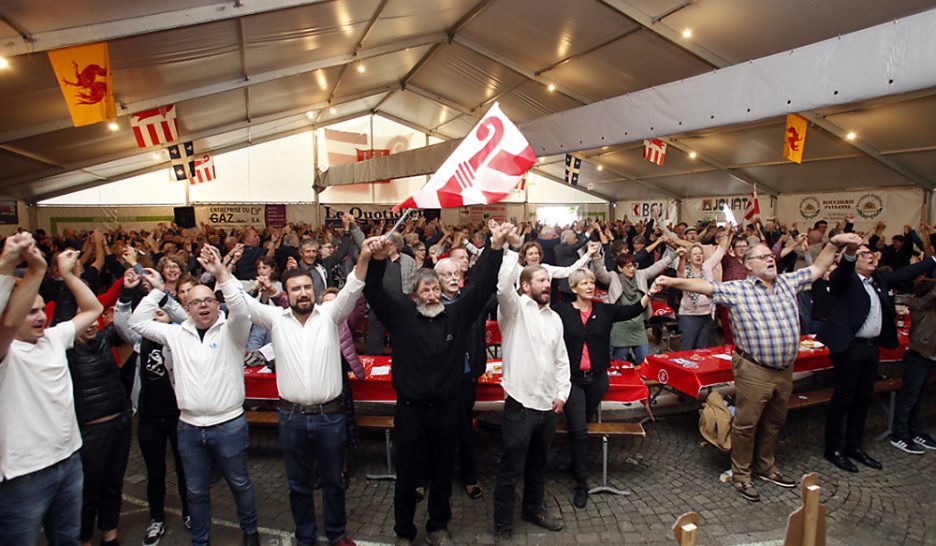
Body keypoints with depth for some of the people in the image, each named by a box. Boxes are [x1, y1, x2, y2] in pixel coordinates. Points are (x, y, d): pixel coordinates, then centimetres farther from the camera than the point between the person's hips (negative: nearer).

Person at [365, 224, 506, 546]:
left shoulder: (457, 314, -1)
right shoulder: (401, 314, -4)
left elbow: (482, 286, -6)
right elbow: (374, 292, -15)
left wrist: (495, 248, -18)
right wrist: (378, 260, -33)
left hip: (446, 408, 2)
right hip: (410, 409, -2)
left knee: (442, 473, 17)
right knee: (407, 475, 13)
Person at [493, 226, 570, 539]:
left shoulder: (554, 317, 11)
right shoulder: (514, 308, -7)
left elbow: (561, 359, 14)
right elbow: (503, 285, -29)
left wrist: (562, 393, 5)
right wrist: (511, 249, -27)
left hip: (548, 404, 6)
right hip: (520, 403, -6)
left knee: (538, 464, 22)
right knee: (510, 470, 4)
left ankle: (533, 509, 42)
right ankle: (503, 525, 20)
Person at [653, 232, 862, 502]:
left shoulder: (788, 282, 11)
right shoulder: (737, 290, -7)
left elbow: (818, 267, 19)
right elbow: (705, 286, -18)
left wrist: (834, 243, 9)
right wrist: (674, 281, -31)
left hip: (784, 369, 6)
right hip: (754, 370, -6)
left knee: (774, 423, 20)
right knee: (747, 424, 4)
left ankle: (765, 467, 38)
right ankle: (741, 474, 19)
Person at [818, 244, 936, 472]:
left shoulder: (879, 278, 13)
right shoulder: (844, 278, -10)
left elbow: (906, 273, 24)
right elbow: (841, 273, -31)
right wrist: (849, 253, -51)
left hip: (873, 347, 8)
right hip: (850, 347, -8)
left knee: (863, 398, 15)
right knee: (842, 399, 0)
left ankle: (854, 447, 28)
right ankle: (833, 450, 11)